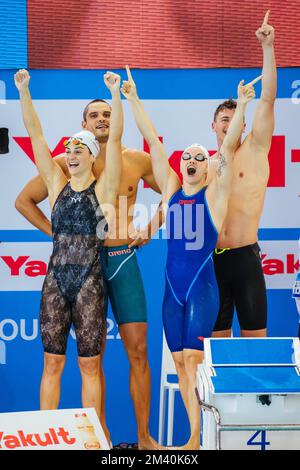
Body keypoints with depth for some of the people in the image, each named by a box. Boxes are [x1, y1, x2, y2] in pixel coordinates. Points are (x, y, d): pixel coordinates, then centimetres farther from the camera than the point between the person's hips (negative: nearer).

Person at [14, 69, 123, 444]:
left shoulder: (104, 186, 2)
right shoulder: (57, 184, 9)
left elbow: (115, 139, -8)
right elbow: (35, 135, 6)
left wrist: (115, 93, -17)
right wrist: (23, 91, -1)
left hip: (89, 283, -3)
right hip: (56, 281, 3)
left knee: (89, 364, 1)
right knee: (52, 362, 5)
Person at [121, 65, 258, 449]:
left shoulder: (213, 194, 0)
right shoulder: (171, 189, 9)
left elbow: (228, 148, -8)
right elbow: (153, 142, 8)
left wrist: (241, 106, -15)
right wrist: (133, 99, 9)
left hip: (202, 288, -5)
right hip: (172, 287, 5)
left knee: (193, 359, -11)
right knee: (179, 362, 5)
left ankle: (198, 438, -10)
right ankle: (198, 434, 12)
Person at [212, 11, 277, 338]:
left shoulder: (254, 150, 2)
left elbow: (267, 100, -7)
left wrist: (267, 48, -13)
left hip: (245, 257, -3)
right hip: (211, 259, 3)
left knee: (255, 336, 0)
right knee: (217, 340, 8)